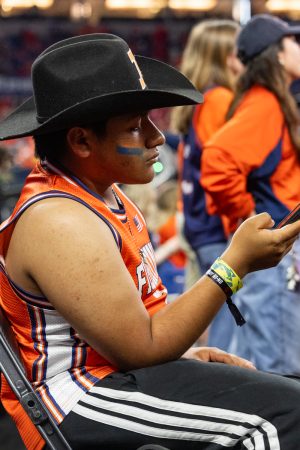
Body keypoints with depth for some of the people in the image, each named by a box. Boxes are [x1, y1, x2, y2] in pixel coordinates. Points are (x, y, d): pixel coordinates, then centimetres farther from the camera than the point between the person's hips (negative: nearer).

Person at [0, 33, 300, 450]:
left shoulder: (100, 193, 11)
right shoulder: (60, 223, -20)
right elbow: (141, 349, -20)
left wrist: (183, 355, 4)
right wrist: (235, 264, -19)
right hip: (78, 403, -10)